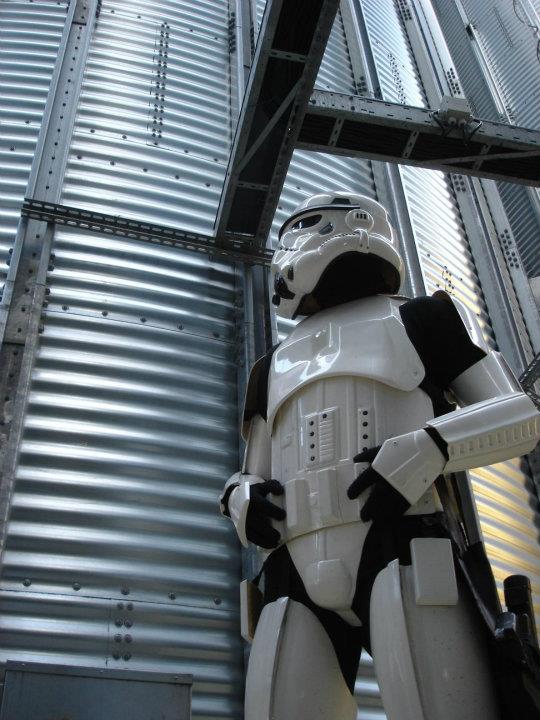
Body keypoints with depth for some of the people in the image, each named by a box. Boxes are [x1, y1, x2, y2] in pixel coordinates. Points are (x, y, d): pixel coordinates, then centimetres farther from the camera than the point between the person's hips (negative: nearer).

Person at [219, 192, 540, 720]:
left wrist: (427, 449, -12)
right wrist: (242, 503, 2)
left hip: (403, 557, -4)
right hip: (301, 580, 4)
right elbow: (252, 482, 28)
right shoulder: (275, 367, 29)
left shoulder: (420, 320, 17)